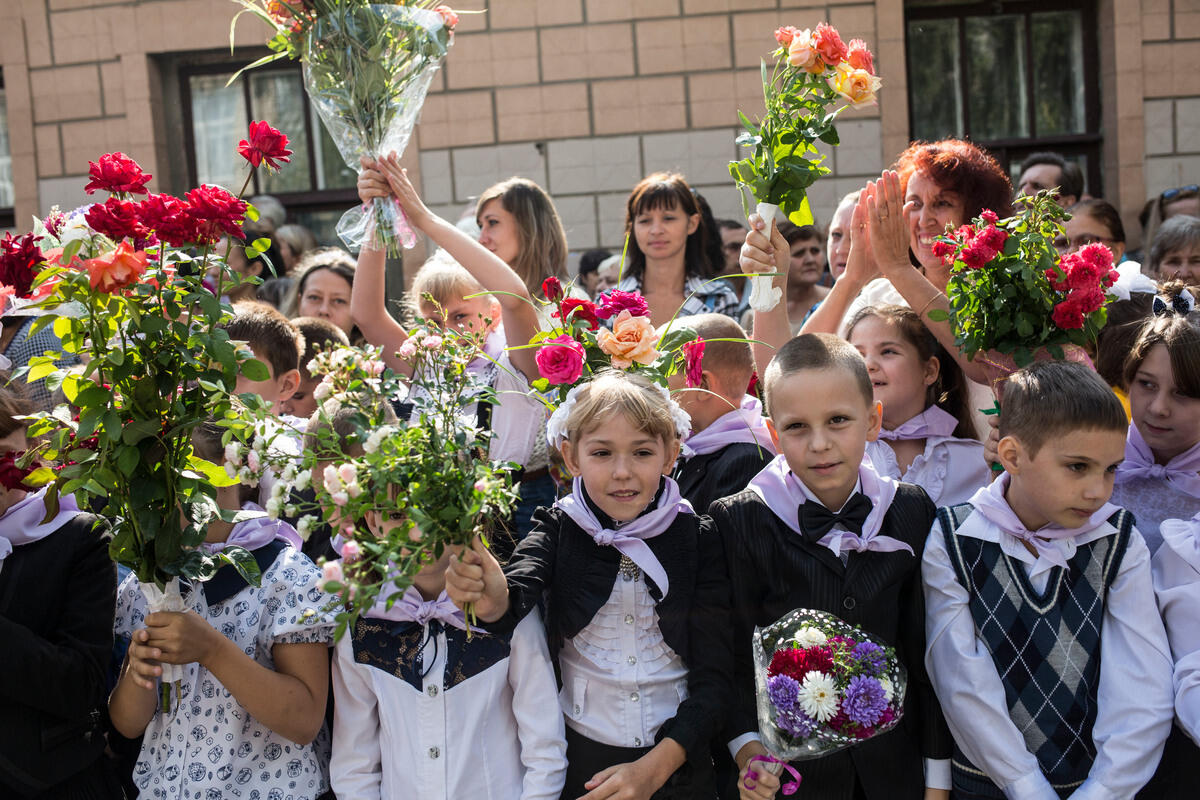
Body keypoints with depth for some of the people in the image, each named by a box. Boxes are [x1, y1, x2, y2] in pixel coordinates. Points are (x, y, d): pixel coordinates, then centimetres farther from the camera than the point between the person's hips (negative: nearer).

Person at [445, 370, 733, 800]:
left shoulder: (697, 538, -6)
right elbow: (521, 590, -25)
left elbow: (713, 676, -7)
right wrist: (494, 601, -47)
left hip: (678, 762, 0)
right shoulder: (559, 528, -5)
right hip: (578, 761, 0)